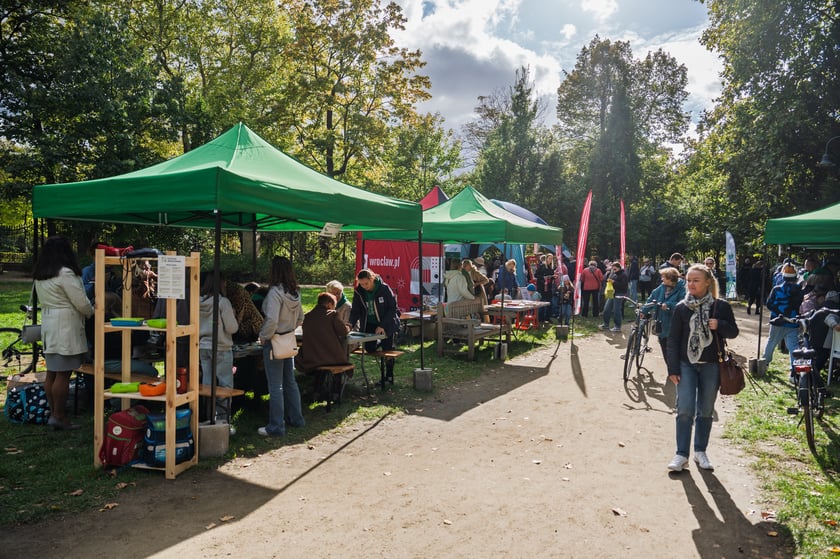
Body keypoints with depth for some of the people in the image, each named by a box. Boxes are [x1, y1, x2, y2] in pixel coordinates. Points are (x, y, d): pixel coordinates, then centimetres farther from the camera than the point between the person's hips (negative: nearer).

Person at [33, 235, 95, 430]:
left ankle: (53, 413, 19)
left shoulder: (40, 275, 12)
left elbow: (44, 301, 14)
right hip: (65, 326, -9)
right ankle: (59, 416, 0)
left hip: (48, 324, 9)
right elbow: (81, 302, -14)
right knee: (63, 374, -4)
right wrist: (91, 312, 7)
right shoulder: (65, 273, -14)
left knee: (52, 373, 12)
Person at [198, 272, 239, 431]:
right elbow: (232, 328, -13)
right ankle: (223, 420, 5)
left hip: (203, 347, 6)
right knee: (225, 385, 3)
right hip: (221, 348, -6)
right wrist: (233, 316, 4)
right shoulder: (223, 302, -15)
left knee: (207, 383, 12)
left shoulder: (199, 302, 2)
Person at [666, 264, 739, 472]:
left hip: (711, 366, 1)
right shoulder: (682, 308, -2)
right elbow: (673, 340, -1)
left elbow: (733, 332, 5)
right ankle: (681, 454, 2)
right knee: (684, 411, -6)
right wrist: (673, 369, -6)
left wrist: (719, 325, -17)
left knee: (706, 412, 11)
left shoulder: (721, 306, -3)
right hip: (687, 364, 0)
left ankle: (700, 451, 25)